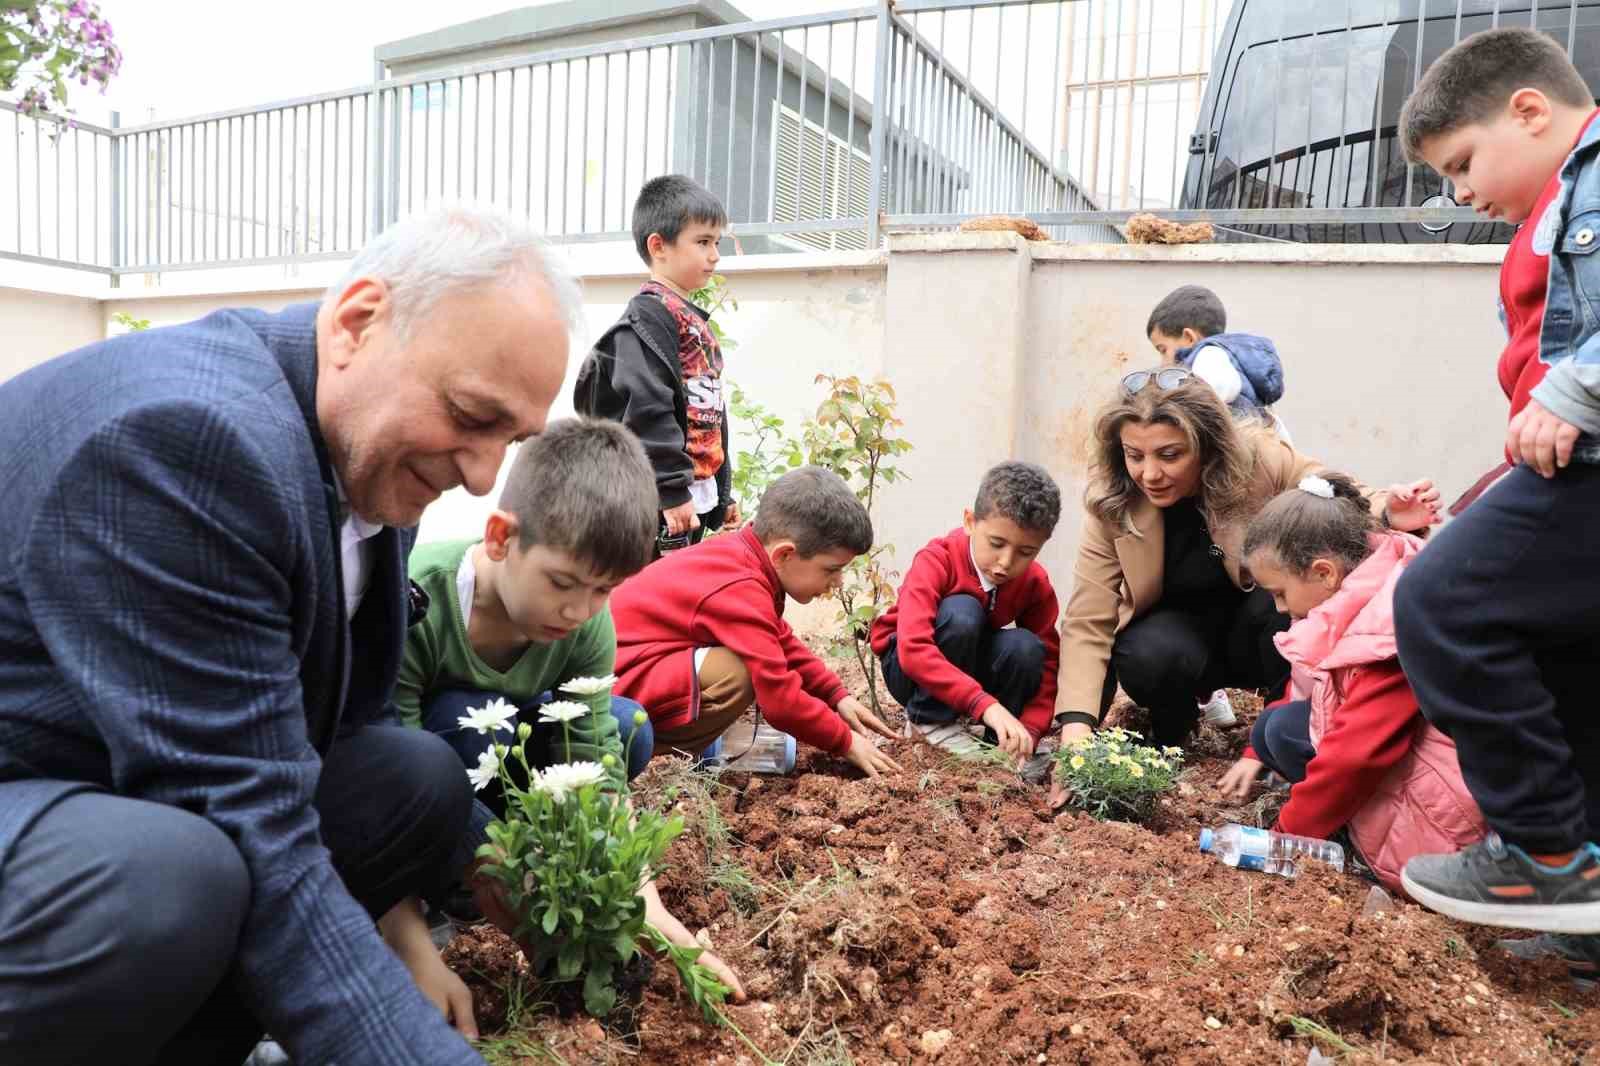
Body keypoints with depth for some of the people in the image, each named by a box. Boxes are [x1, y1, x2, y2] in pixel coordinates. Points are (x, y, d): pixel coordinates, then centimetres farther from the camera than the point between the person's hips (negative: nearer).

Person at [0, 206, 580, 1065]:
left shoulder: (372, 453, -2)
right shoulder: (185, 434, -30)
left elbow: (343, 718, 8)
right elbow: (251, 831, -31)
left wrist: (402, 935, 5)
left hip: (139, 801, 8)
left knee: (422, 778, 1)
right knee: (172, 875, -35)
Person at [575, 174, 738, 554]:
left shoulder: (692, 320, 19)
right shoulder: (650, 314, -12)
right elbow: (646, 409, -21)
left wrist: (722, 495, 22)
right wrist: (673, 490, -22)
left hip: (695, 499, 10)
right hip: (659, 507, -10)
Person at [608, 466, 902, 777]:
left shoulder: (742, 556, 4)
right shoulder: (741, 593, -26)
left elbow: (782, 642, 18)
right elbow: (781, 700, -25)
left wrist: (838, 695, 11)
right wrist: (846, 741, -11)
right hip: (618, 679, -11)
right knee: (738, 675, -29)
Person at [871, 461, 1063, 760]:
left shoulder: (1036, 584, -13)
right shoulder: (936, 562, -28)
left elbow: (1048, 663, -13)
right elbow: (913, 650, -41)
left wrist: (1029, 730, -30)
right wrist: (985, 704, -50)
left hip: (971, 665, 4)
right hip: (910, 668, -4)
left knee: (1026, 648, -28)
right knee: (960, 612, -33)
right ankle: (930, 722, -18)